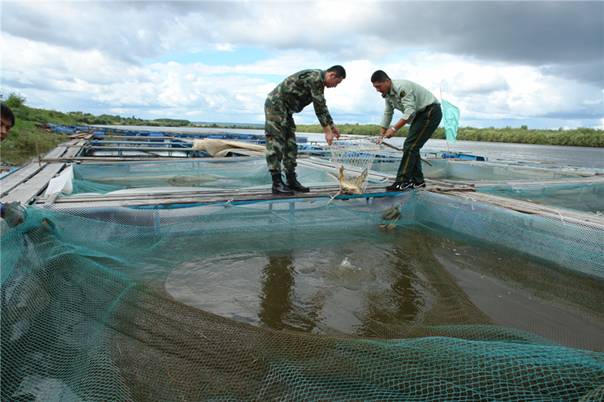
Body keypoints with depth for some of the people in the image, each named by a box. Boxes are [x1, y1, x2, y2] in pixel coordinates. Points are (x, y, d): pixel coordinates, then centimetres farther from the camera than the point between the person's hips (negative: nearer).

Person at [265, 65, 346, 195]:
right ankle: (277, 184, -11)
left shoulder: (319, 81, 14)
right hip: (275, 103, -10)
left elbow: (322, 106, 23)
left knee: (290, 145, 7)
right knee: (276, 143, -11)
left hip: (285, 108, 10)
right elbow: (319, 107, -20)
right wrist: (327, 131, -17)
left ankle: (291, 181, 9)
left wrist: (332, 126, 25)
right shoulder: (316, 77, -17)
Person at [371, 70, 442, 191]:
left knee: (410, 146, -17)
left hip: (431, 112, -10)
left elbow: (410, 111, -30)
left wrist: (394, 129, -33)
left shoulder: (402, 87, -24)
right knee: (411, 147, 7)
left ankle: (402, 182, -17)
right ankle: (417, 181, 14)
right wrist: (381, 135, 10)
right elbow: (387, 114, 13)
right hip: (419, 114, 10)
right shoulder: (387, 94, 6)